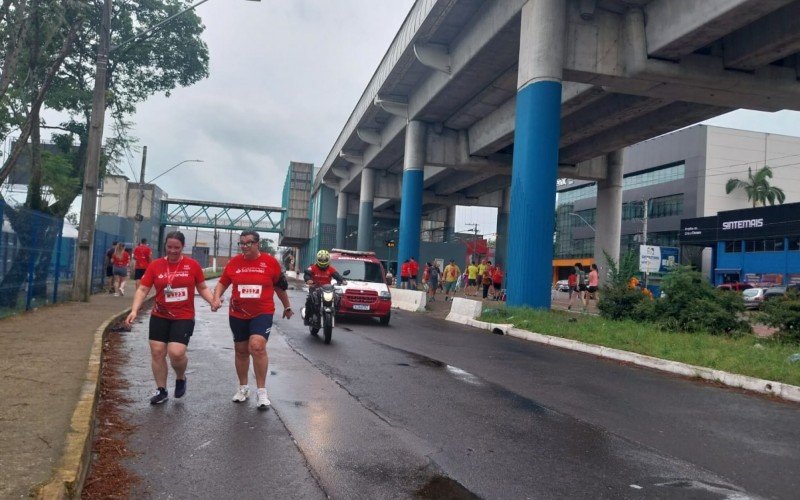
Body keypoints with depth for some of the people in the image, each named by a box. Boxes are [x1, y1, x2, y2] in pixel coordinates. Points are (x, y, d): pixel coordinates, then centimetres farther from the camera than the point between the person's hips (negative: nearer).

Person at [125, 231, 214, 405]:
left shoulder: (193, 265, -3)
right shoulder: (155, 266, -1)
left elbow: (202, 288, 6)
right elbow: (142, 289, -1)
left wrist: (213, 301, -11)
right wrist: (134, 310, -13)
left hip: (184, 317, -2)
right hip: (159, 317, 3)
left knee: (176, 353, -14)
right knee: (157, 352, 4)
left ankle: (181, 378, 19)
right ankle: (161, 390, 21)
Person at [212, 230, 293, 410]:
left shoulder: (270, 262, -4)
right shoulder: (234, 262, 1)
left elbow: (280, 286, 7)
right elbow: (222, 282, 10)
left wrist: (287, 307, 17)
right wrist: (216, 298, -8)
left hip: (262, 313, -3)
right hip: (237, 314, 3)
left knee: (257, 346, -20)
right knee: (241, 350, 13)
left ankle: (261, 391, -9)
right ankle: (243, 387, 32)